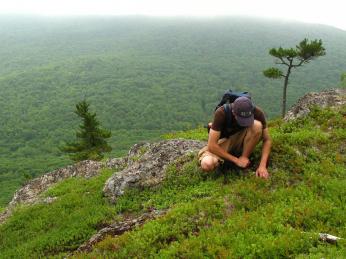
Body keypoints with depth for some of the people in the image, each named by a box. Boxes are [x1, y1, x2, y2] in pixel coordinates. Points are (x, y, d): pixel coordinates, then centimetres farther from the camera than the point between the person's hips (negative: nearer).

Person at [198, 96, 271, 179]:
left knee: (257, 125, -31)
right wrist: (236, 160, -27)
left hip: (241, 140, 2)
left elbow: (267, 140, -14)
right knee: (207, 165, -33)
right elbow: (211, 145, -30)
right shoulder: (221, 113, -31)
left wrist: (262, 165, -26)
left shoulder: (257, 113, -23)